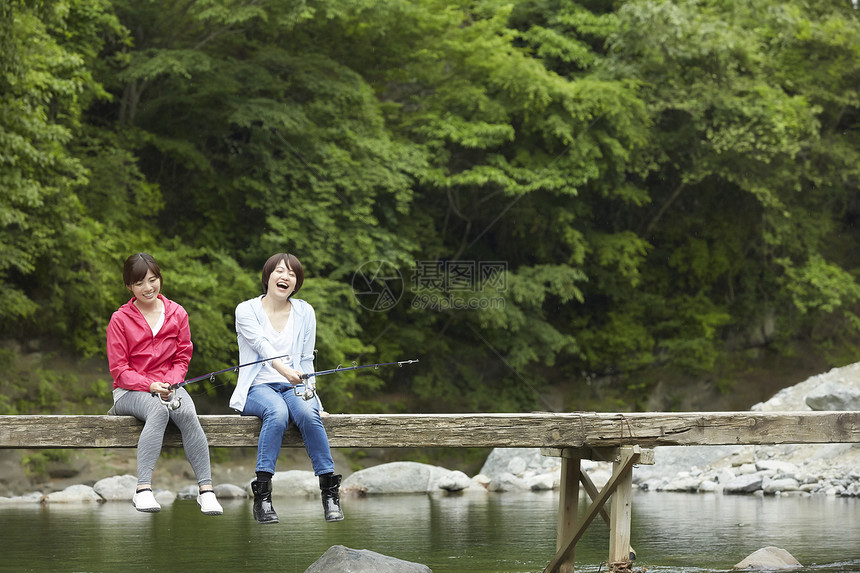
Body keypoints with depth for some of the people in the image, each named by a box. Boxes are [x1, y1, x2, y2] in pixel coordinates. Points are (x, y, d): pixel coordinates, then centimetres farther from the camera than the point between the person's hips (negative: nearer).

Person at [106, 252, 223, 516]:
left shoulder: (177, 314, 9)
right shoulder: (120, 320, 1)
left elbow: (182, 358, 10)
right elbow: (119, 369, -2)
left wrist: (169, 383, -11)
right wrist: (150, 386, -18)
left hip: (169, 385, 3)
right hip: (131, 391, -3)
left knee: (187, 413, -32)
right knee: (159, 412, -37)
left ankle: (206, 490, -36)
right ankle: (143, 489, -44)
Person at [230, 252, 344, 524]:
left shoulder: (304, 312, 11)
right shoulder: (246, 310, 0)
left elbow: (306, 360, 12)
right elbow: (263, 346, -19)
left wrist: (308, 392, -4)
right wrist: (284, 370, -38)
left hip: (294, 387, 3)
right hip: (258, 387, -3)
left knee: (308, 412, -33)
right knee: (277, 411, -37)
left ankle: (330, 493, -27)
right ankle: (262, 497, -37)